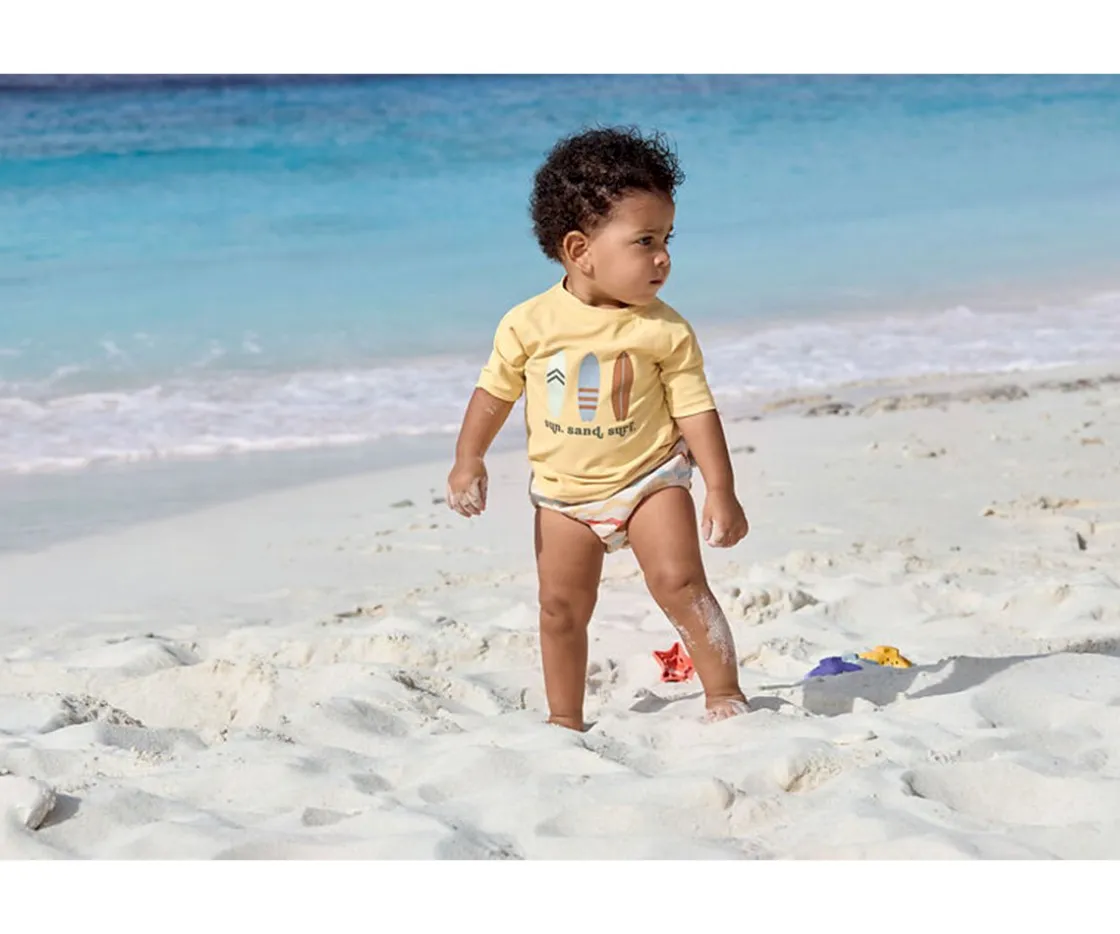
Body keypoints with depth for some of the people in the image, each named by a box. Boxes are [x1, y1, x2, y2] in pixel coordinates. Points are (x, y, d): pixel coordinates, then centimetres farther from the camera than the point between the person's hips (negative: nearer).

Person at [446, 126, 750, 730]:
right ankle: (564, 718, 20)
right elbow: (495, 392, 2)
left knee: (680, 583, -14)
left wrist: (720, 490, -12)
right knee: (561, 607, 6)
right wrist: (468, 462, -2)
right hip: (563, 493, 2)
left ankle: (725, 694, -1)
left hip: (650, 477, -2)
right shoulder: (529, 324, -12)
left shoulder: (666, 332, -13)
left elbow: (695, 410, -8)